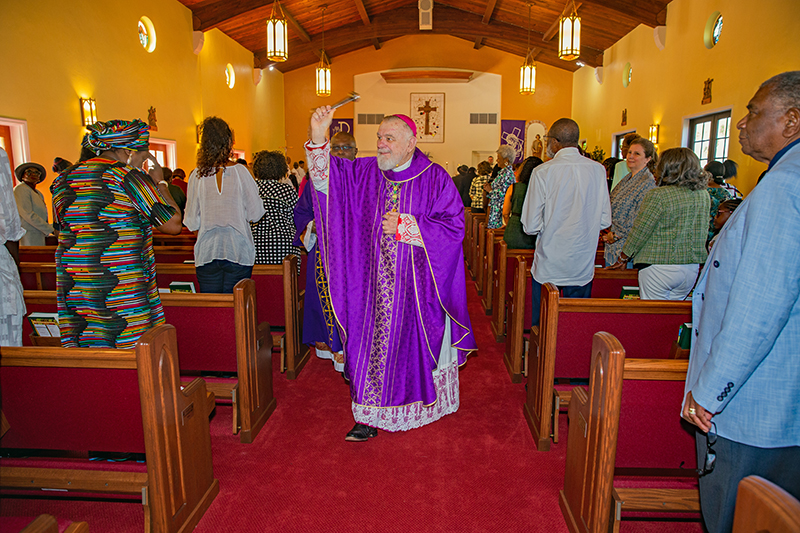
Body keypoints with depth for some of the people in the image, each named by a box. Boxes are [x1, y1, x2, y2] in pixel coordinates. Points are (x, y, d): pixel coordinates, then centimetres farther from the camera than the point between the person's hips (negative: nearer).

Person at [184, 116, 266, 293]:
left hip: (206, 253, 1)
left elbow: (191, 223, 2)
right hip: (238, 252, -1)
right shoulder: (240, 171, -5)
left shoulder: (197, 175, 0)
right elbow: (256, 213, -2)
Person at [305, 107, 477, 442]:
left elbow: (454, 226, -12)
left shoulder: (435, 179, -5)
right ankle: (370, 416, 17)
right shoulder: (365, 172, 5)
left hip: (419, 286, -2)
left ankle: (430, 403, 35)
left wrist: (405, 225, -16)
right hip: (377, 285, 2)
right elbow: (325, 179, -4)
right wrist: (317, 138, -19)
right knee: (374, 345, 5)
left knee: (420, 342, 11)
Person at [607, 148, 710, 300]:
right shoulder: (704, 196, 6)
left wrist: (622, 259, 1)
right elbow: (702, 234, 13)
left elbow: (639, 231, -10)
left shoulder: (658, 195, -13)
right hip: (692, 268, 6)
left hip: (659, 267, -6)